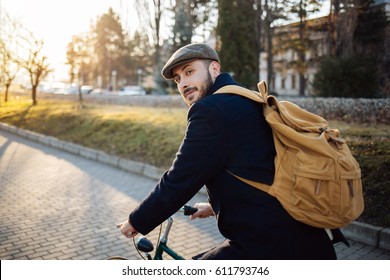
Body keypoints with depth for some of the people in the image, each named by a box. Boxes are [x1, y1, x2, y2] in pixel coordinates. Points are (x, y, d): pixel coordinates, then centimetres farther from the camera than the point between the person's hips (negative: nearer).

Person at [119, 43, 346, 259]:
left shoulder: (212, 109, -14)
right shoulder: (249, 102, 15)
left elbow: (178, 183, -12)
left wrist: (136, 222, 5)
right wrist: (216, 206, 39)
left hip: (270, 249, -9)